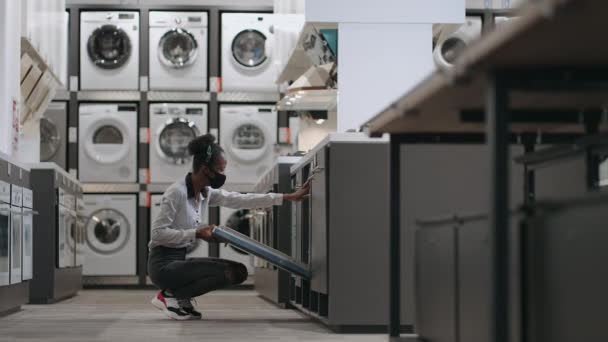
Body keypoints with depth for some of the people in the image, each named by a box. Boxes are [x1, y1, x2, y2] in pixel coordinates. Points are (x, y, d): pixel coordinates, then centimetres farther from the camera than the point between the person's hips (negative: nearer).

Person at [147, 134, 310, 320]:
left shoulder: (207, 193, 7)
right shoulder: (177, 193, -17)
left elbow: (241, 200, 6)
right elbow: (158, 232, -20)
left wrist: (289, 197, 3)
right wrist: (196, 234, -23)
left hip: (181, 260, 9)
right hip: (164, 263, -9)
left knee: (238, 272, 0)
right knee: (226, 272, -20)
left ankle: (181, 297, 7)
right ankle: (169, 295, -4)